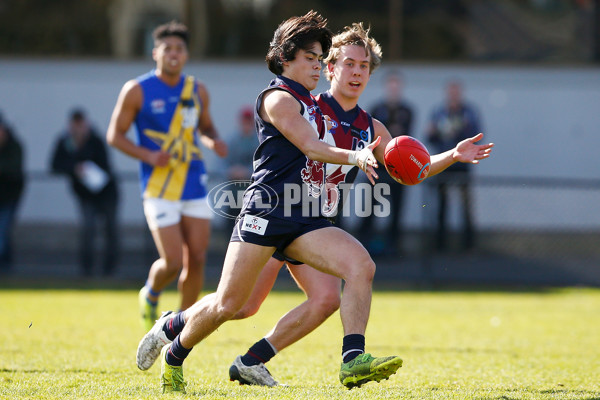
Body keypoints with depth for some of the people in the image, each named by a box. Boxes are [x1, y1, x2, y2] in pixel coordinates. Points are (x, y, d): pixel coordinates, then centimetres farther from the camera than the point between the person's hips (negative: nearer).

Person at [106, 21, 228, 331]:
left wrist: (214, 142, -2)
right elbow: (115, 135, 0)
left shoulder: (197, 90, 8)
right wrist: (148, 155, -16)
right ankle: (150, 296, 24)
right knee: (172, 262, -9)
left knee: (196, 259, 0)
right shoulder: (137, 91, -4)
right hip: (159, 190, -4)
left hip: (195, 186, 4)